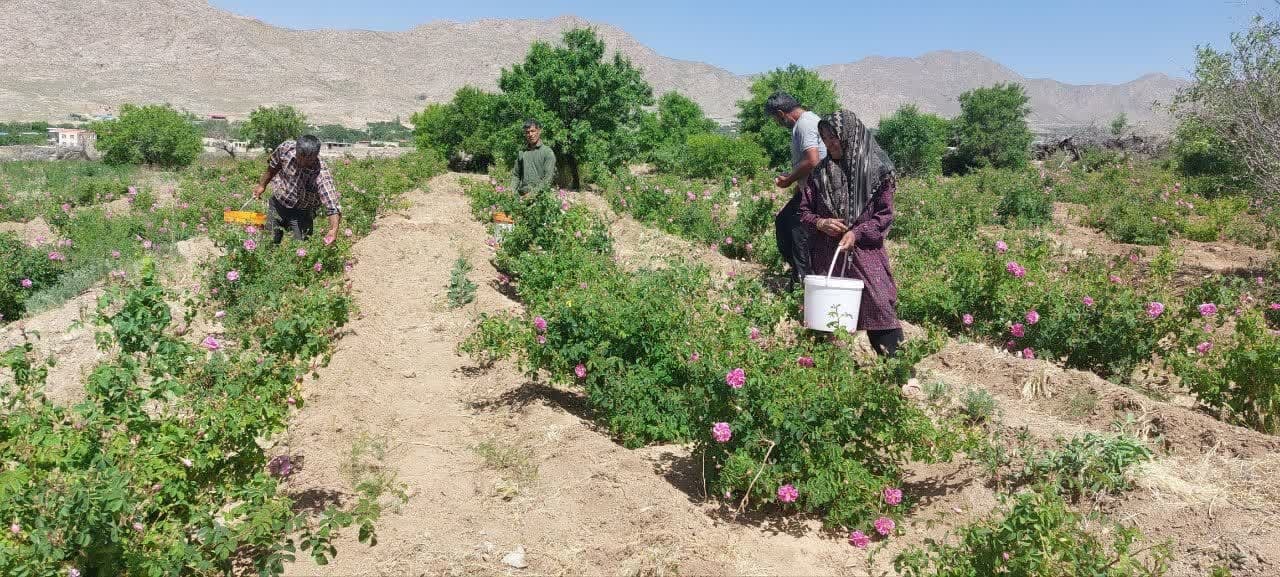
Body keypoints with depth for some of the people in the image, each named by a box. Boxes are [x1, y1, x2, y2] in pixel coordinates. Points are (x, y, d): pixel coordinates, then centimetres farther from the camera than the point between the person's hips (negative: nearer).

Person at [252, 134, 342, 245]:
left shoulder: (322, 175, -35)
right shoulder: (286, 148, -23)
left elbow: (332, 205, -43)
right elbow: (273, 165, 1)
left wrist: (334, 230, -59)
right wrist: (262, 185, 13)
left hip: (301, 211, -3)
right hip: (277, 203, 4)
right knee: (271, 241, 13)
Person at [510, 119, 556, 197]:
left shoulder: (547, 152, 2)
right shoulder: (522, 153, 18)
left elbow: (549, 177, -6)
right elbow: (516, 175, 22)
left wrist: (534, 191, -14)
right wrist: (512, 192, 6)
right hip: (522, 195, 4)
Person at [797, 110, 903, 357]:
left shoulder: (877, 170, -3)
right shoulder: (820, 172, 6)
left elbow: (885, 215, -2)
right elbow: (804, 211, 12)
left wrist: (857, 233, -15)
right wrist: (820, 223, -9)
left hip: (865, 252, -3)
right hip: (826, 254, 3)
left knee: (881, 309, -9)